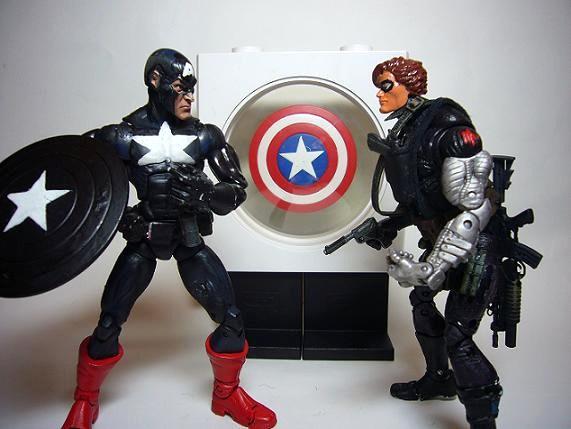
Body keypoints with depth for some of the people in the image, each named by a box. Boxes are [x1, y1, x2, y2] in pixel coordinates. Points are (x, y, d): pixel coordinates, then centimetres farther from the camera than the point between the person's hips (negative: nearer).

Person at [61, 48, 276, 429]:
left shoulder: (203, 137, -3)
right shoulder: (123, 136, -7)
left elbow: (238, 188, -3)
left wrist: (203, 193, -21)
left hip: (189, 239, 2)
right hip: (143, 239, -1)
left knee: (231, 317, -5)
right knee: (109, 324, 0)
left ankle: (227, 394, 22)